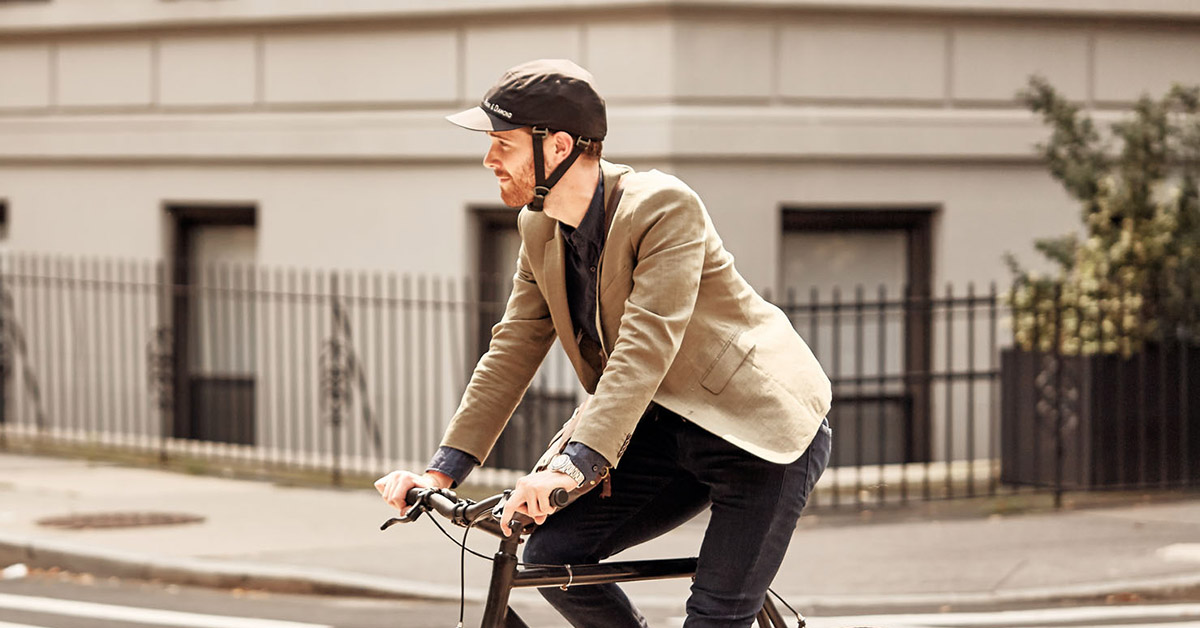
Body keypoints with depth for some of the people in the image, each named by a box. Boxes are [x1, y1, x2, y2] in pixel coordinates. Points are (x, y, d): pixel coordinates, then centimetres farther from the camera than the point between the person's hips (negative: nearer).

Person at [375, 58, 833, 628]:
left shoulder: (664, 208, -22)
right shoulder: (539, 228, 2)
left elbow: (647, 346, -33)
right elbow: (513, 351, 4)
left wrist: (574, 466, -43)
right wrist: (442, 470, -6)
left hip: (762, 429, -8)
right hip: (669, 432, 8)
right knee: (552, 557, -5)